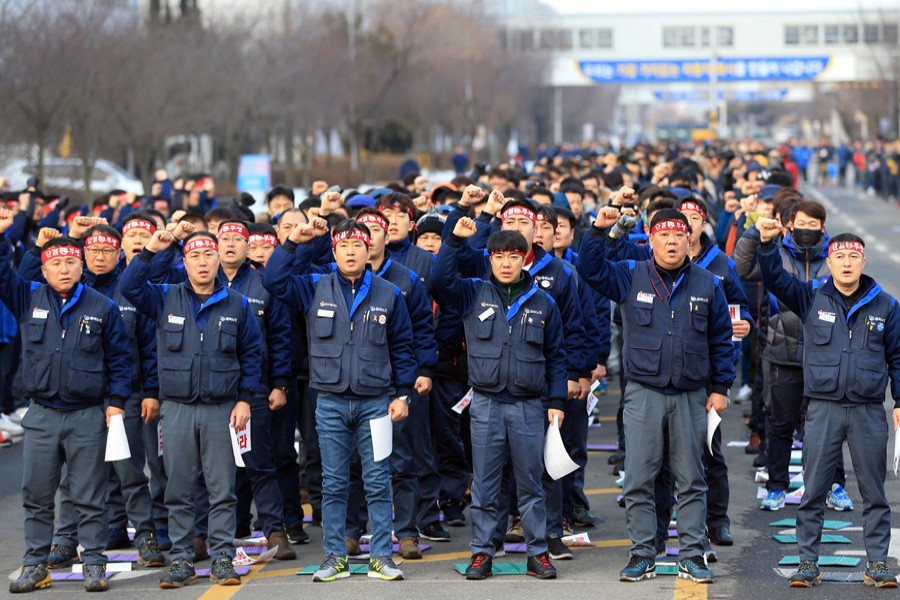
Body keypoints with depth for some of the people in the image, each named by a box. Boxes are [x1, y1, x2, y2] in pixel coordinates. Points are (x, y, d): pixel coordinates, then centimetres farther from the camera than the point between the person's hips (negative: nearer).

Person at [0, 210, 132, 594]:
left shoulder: (102, 308, 1)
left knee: (89, 498, 3)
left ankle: (94, 564, 9)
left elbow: (118, 358, 4)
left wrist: (117, 401, -2)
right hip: (41, 416, 2)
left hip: (88, 417, -2)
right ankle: (35, 565, 13)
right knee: (36, 496, 6)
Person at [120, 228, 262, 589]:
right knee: (178, 491, 3)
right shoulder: (165, 299, 7)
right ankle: (181, 560, 9)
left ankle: (222, 559, 6)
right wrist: (149, 252, -15)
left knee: (222, 490, 1)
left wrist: (245, 399, 0)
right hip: (176, 408, 1)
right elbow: (129, 287, -6)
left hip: (221, 409, -1)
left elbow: (251, 355, 8)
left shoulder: (237, 305, 6)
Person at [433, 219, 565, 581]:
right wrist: (455, 239, -15)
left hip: (529, 405, 0)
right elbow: (442, 279, -10)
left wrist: (557, 401, 3)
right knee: (484, 485, 4)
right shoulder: (474, 294, 6)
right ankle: (482, 553, 10)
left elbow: (555, 357, 9)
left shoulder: (542, 302, 6)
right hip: (486, 404, 0)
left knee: (531, 484, 5)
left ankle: (538, 553, 11)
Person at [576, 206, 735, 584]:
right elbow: (590, 269, -7)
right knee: (638, 480, 0)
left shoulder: (707, 285, 5)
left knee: (691, 480, 6)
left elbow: (721, 341, 8)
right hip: (643, 393, 0)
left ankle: (692, 556, 12)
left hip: (691, 396, 1)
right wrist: (599, 230, -20)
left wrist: (720, 388, 4)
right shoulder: (631, 277, 3)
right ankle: (642, 554, 8)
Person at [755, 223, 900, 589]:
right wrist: (767, 244, -24)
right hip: (823, 408, 0)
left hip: (869, 411, 0)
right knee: (813, 492, 2)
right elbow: (775, 278, -8)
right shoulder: (811, 297, 4)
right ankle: (808, 562, 9)